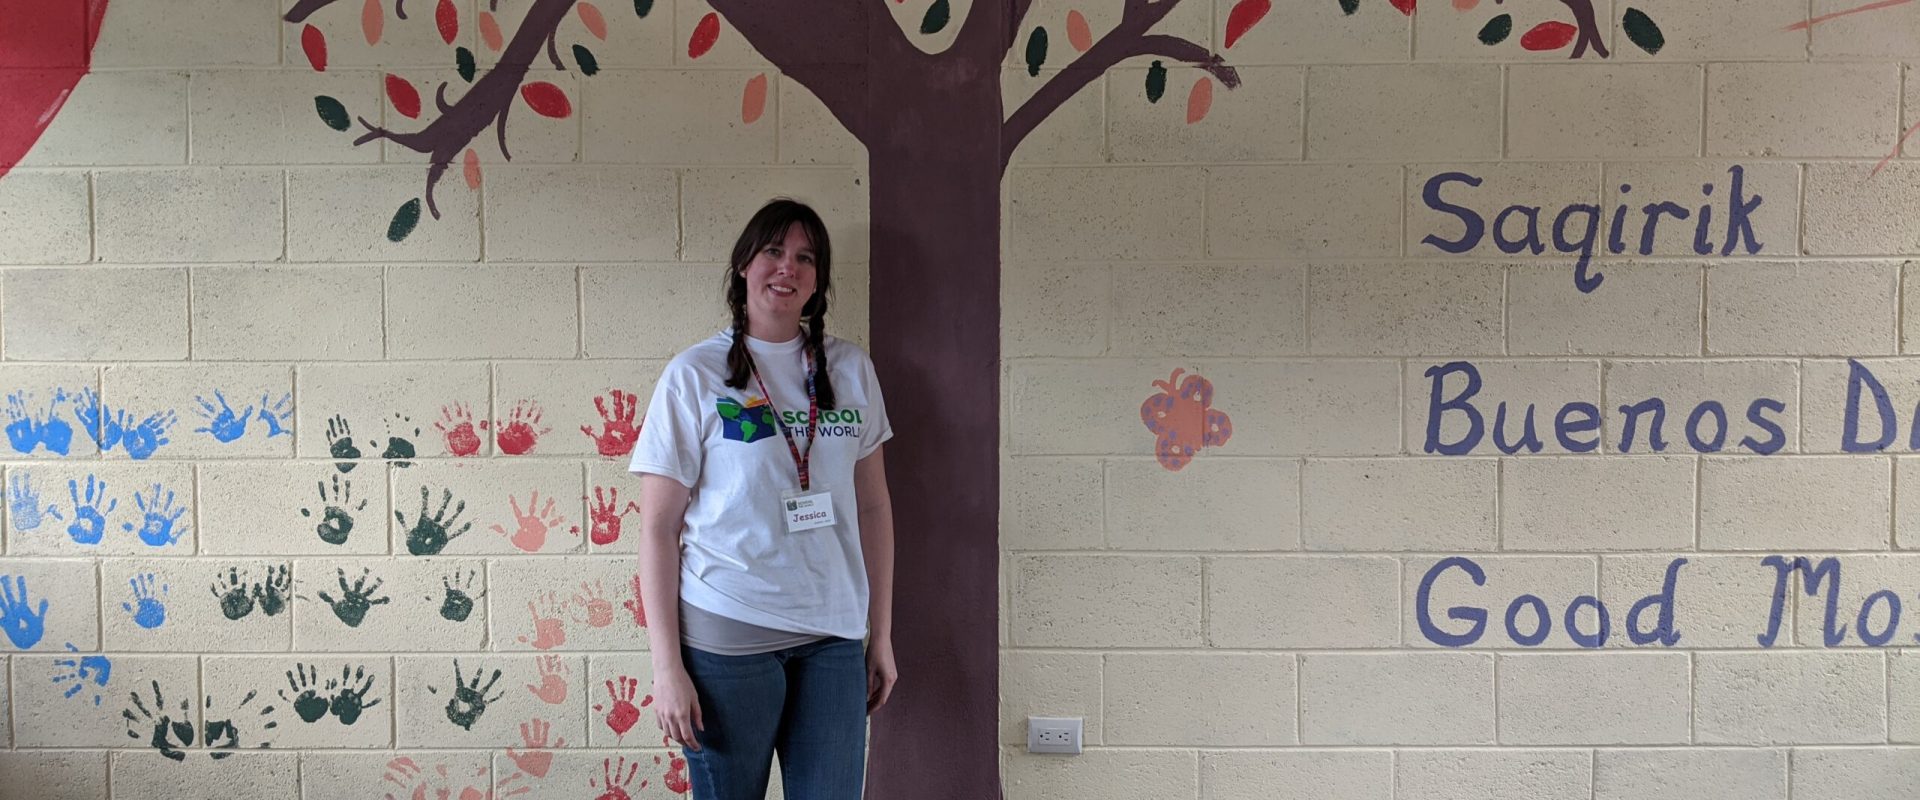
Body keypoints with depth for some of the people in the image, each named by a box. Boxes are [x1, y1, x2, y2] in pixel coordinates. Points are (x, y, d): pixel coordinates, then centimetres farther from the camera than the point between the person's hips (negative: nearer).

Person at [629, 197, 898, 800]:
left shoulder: (850, 370, 6)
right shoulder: (695, 375, -3)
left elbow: (872, 506, 10)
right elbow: (658, 527, -5)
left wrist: (881, 633, 10)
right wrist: (667, 666, -9)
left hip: (833, 637, 3)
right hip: (726, 636, -3)